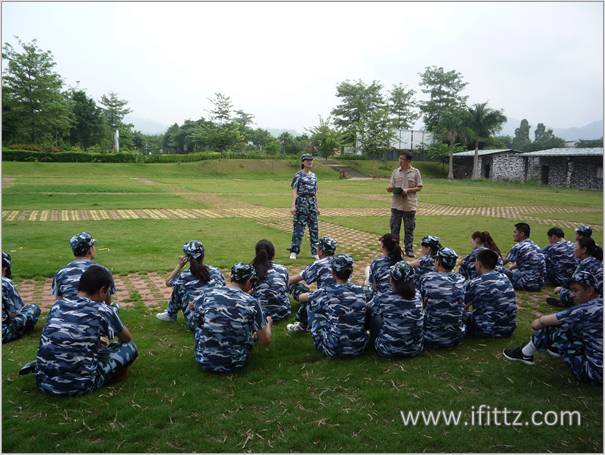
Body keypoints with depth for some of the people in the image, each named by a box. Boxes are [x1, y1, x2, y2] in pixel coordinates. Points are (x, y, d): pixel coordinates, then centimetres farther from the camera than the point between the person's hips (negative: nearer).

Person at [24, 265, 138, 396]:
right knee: (130, 347, 10)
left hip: (44, 381, 5)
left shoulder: (58, 305, 7)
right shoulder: (102, 310, -6)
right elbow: (127, 338, 14)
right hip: (79, 384, -5)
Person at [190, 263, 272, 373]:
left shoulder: (208, 293, -6)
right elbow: (265, 341, -4)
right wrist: (268, 323, 18)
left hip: (204, 360, 1)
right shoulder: (251, 303, -11)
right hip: (235, 363, -1)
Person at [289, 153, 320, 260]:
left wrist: (317, 206, 16)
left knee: (314, 228, 7)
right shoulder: (298, 175, -3)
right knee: (299, 227, -6)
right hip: (301, 202, -6)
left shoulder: (314, 175, 14)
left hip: (312, 203, 6)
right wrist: (293, 205, -19)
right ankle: (294, 251, 1)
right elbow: (294, 191, -10)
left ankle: (314, 252, 16)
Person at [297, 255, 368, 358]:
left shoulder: (327, 292, -11)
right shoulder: (360, 291, 1)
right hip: (360, 347, 4)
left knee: (312, 306, 11)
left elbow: (301, 297, 7)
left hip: (335, 349, -4)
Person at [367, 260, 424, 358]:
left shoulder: (382, 299, -21)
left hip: (388, 351, -4)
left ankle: (374, 341, 31)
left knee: (372, 311, 13)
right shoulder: (417, 295, -10)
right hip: (416, 349, 4)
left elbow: (367, 309, -4)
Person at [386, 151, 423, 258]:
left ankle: (409, 250, 17)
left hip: (410, 206, -2)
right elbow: (390, 187, 7)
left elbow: (419, 187, 0)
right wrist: (390, 188, -16)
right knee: (394, 228, 7)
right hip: (396, 205, 2)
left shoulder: (415, 172, -1)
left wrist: (408, 190, -15)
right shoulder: (396, 172, 6)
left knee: (409, 229, 7)